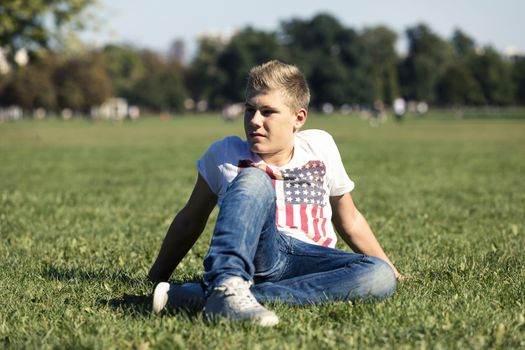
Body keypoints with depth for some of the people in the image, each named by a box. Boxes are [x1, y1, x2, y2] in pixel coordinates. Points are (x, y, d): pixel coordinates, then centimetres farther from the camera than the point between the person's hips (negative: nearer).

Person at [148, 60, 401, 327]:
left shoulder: (320, 147, 15)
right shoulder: (225, 153, 10)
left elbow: (349, 220, 25)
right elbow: (191, 220, 18)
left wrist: (389, 268, 27)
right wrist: (156, 278, 18)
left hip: (309, 260, 3)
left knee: (380, 277, -30)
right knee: (253, 179, -27)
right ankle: (225, 286, -52)